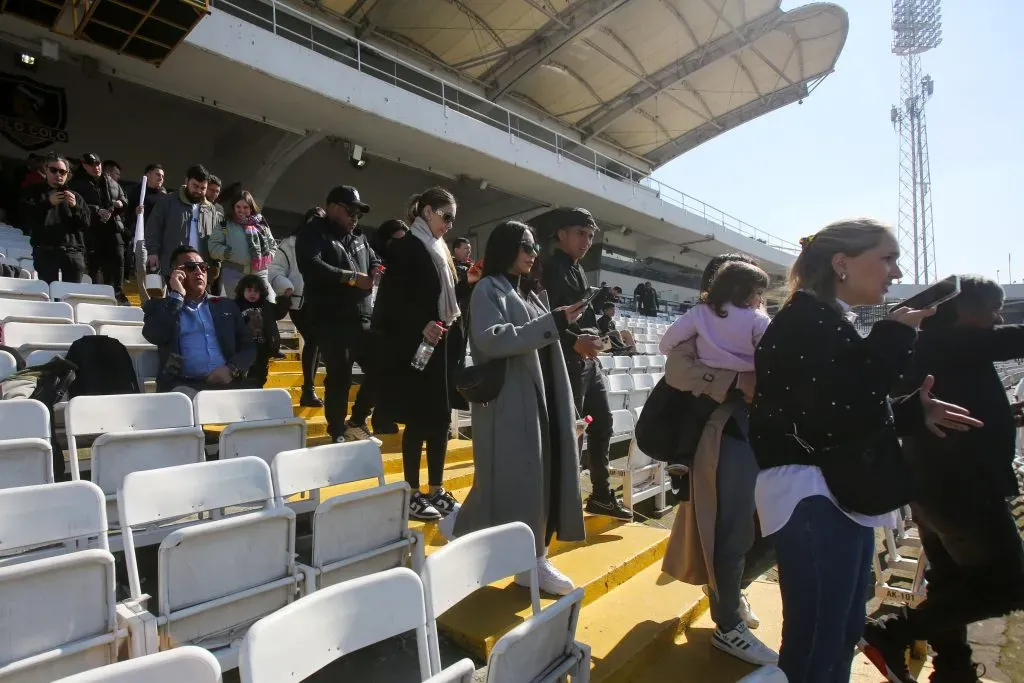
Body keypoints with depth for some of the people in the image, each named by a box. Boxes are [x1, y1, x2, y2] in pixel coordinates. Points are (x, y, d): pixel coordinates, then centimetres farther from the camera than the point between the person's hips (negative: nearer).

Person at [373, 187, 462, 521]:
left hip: (441, 346, 8)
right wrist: (422, 325, -24)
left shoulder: (440, 250, 17)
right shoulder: (405, 247, -7)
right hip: (416, 347, -8)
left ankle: (436, 490, 20)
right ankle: (413, 495, 10)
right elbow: (394, 298, -16)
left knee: (441, 419, 10)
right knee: (419, 421, -2)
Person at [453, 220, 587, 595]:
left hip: (539, 399, 8)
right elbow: (491, 340, -20)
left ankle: (534, 558, 14)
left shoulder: (528, 292, 19)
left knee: (540, 477, 6)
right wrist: (552, 323, -21)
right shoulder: (489, 289, -5)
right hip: (508, 402, -8)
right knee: (511, 480, -3)